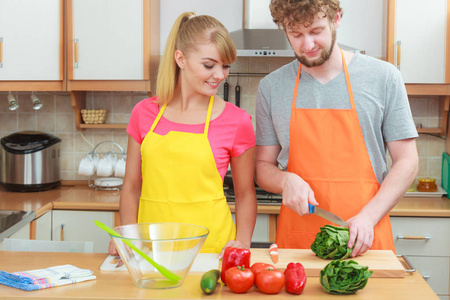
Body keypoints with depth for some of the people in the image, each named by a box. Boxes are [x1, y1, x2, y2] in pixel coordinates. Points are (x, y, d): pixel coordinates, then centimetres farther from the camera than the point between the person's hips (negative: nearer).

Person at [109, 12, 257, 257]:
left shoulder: (237, 121, 0)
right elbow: (132, 188, 13)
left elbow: (245, 195, 10)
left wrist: (242, 242, -5)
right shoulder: (145, 113, 6)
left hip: (210, 246, -1)